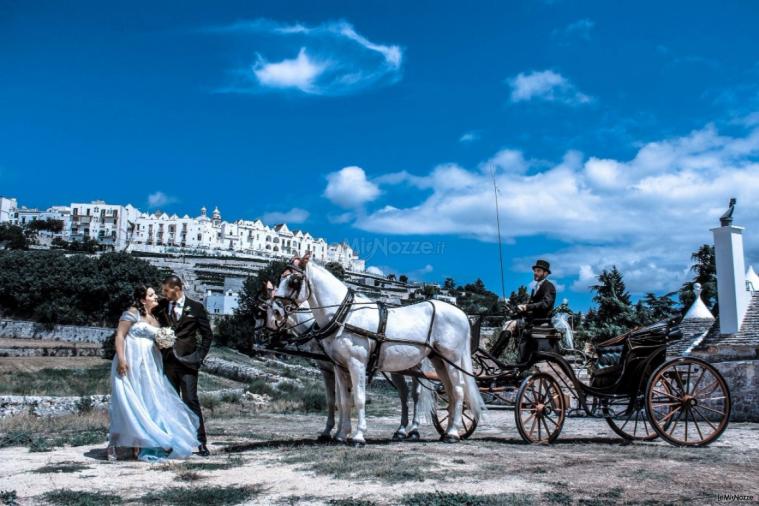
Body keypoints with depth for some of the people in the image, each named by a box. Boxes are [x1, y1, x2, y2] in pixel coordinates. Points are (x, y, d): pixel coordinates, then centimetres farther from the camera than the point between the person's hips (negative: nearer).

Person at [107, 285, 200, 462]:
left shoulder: (155, 320, 18)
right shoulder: (132, 313, -3)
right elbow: (119, 335, -10)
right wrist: (121, 358, -21)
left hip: (149, 367, 7)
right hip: (130, 364, -7)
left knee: (148, 402, 3)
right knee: (128, 402, -6)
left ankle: (136, 444, 8)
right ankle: (114, 444, 4)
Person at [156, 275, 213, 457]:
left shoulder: (195, 307, 1)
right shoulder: (161, 307, 8)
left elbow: (207, 334, 4)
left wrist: (199, 356, -3)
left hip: (187, 362, -3)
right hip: (167, 362, 3)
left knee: (191, 401, -7)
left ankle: (201, 442, -2)